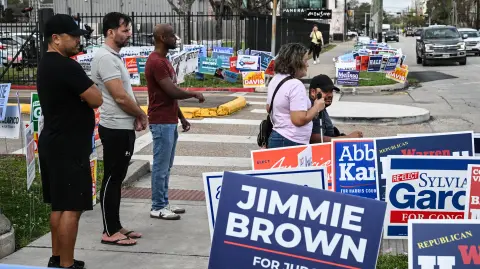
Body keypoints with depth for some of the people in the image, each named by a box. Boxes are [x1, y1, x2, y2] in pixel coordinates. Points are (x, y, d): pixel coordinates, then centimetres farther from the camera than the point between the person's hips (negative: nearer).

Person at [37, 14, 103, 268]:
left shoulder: (45, 65, 13)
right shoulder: (67, 67, -18)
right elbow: (96, 99, -17)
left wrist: (83, 91, 2)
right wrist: (89, 89, 1)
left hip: (52, 142, 10)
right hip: (68, 147, -10)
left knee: (59, 204, 16)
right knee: (71, 207, -5)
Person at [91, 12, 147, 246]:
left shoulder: (115, 56, 14)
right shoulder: (105, 57, -17)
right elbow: (120, 97, -22)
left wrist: (136, 118, 6)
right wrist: (142, 115, -7)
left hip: (124, 126, 10)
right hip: (115, 128, -10)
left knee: (117, 178, 14)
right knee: (111, 179, -2)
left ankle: (116, 226, 23)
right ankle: (110, 232, 6)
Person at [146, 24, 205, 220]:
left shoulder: (164, 60, 15)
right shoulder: (156, 62, -18)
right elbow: (172, 92, -22)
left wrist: (181, 117, 19)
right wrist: (195, 94, -6)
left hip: (169, 121, 10)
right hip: (161, 122, -10)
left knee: (166, 166, 14)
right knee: (161, 166, -3)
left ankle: (164, 203, 22)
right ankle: (157, 207, 5)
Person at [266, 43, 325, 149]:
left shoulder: (275, 80, 9)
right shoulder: (295, 85, -19)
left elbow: (269, 108, 22)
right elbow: (300, 120, -24)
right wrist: (317, 107, -10)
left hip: (275, 138, 9)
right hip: (291, 143, -9)